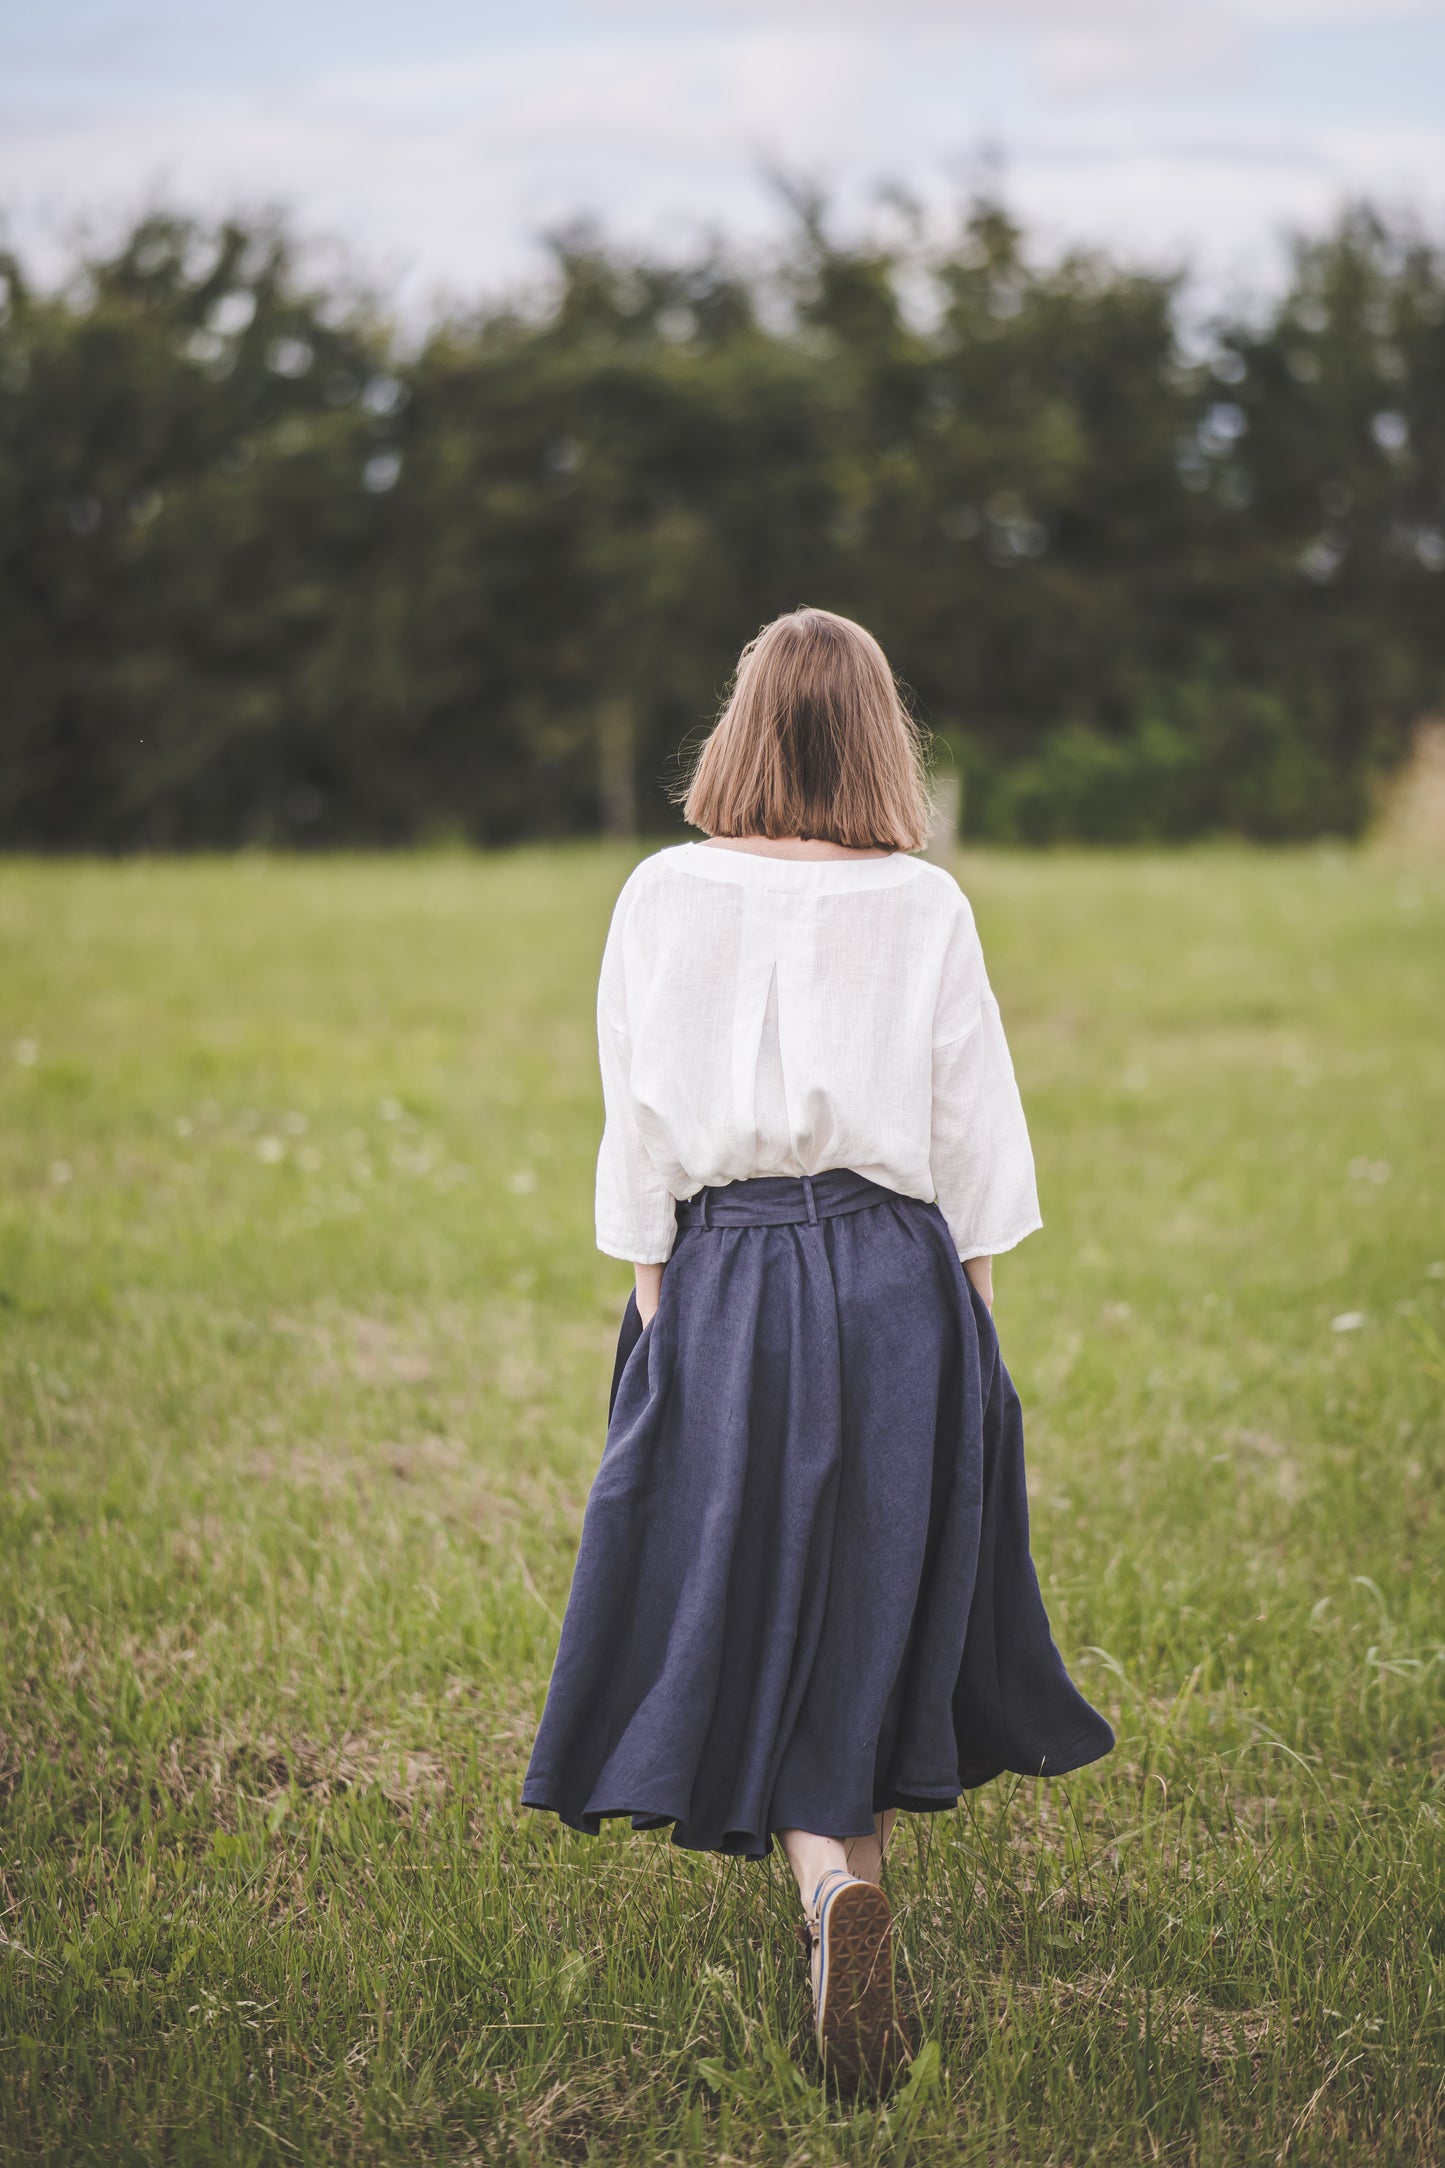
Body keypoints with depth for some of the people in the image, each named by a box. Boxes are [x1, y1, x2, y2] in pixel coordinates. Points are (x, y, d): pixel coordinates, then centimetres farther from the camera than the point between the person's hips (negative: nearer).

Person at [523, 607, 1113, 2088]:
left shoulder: (665, 897, -5)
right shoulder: (925, 907, -4)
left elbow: (639, 1124, -3)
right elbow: (977, 1131, 0)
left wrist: (654, 1301, 4)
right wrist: (970, 1304, 11)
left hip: (727, 1275, 0)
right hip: (901, 1279, 1)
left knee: (752, 1601, 6)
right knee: (876, 1599, 16)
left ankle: (827, 1875, -13)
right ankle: (854, 1842, 29)